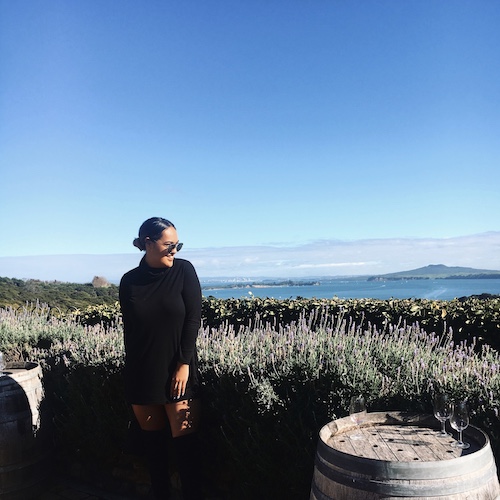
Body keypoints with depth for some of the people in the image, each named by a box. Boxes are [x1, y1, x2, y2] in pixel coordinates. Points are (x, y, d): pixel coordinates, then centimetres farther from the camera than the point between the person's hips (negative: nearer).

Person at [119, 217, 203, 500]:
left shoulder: (184, 270, -5)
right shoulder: (129, 281, 0)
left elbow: (193, 319, -7)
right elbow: (128, 329, 6)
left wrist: (184, 364, -11)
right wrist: (132, 369, 7)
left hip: (178, 371, -2)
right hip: (141, 374, 2)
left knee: (185, 441, -1)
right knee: (153, 440, 12)